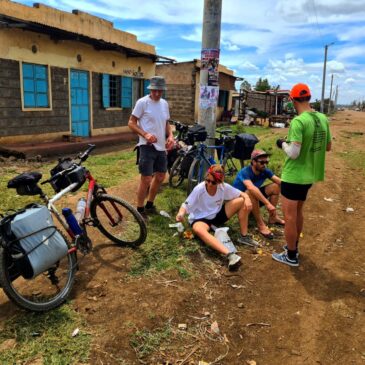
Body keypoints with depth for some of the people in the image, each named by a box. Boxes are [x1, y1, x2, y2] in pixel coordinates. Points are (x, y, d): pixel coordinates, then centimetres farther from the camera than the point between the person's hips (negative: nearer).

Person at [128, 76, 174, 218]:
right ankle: (140, 210, 10)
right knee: (146, 179, -6)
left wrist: (170, 135, 1)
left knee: (160, 177, 15)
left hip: (161, 147, 7)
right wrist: (145, 134, -24)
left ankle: (149, 205, 33)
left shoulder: (164, 103, 11)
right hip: (148, 146, -7)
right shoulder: (142, 102, -9)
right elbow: (131, 123, -9)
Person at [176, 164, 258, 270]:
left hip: (217, 215, 4)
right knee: (198, 230, -43)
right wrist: (181, 213, -40)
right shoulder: (199, 189, -22)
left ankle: (244, 237, -5)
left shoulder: (224, 187, -13)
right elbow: (186, 206, -18)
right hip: (200, 218, -4)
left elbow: (242, 194, -3)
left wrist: (247, 199, -26)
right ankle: (229, 254, -55)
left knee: (242, 201, -15)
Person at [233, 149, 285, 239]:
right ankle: (261, 224, -27)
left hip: (255, 201, 7)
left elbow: (279, 181, -19)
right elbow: (251, 188, -46)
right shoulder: (245, 172, -29)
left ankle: (272, 217, 0)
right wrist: (267, 203, -51)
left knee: (275, 186, -8)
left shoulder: (265, 171, -9)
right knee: (251, 193, -37)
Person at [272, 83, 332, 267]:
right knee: (298, 212, 22)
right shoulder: (323, 119, 2)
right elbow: (328, 147, 11)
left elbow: (293, 153, -25)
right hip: (309, 175, 8)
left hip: (293, 176, -8)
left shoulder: (298, 122, -22)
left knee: (289, 216, 4)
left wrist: (282, 143, -7)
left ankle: (291, 256, 16)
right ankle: (293, 247, 37)